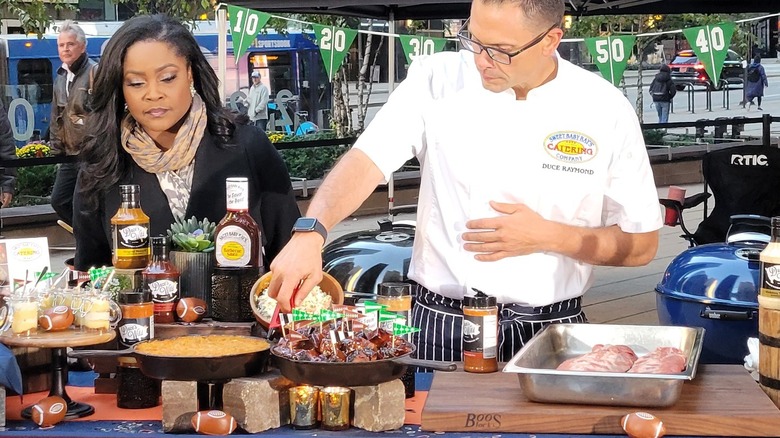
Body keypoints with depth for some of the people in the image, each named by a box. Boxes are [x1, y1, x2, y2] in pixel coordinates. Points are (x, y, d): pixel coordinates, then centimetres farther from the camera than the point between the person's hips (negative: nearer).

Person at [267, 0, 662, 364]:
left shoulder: (605, 109, -5)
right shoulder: (437, 81, -4)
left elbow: (641, 245, 0)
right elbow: (368, 160, -16)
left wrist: (548, 236, -14)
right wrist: (310, 233, -33)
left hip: (551, 332, 1)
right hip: (440, 327, 0)